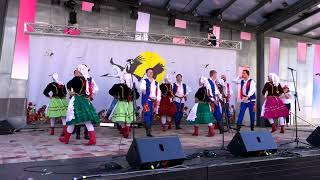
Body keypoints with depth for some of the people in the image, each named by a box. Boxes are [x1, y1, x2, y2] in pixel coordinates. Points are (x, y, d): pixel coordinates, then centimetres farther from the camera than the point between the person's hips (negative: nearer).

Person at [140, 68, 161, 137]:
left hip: (154, 101, 6)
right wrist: (143, 90, -43)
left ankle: (149, 131, 16)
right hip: (146, 101, -6)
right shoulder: (144, 81, 1)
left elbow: (158, 92, 18)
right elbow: (142, 87, -21)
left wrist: (158, 99, 4)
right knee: (147, 115, -15)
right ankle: (148, 131, -13)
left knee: (151, 116, 9)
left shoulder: (156, 83, 20)